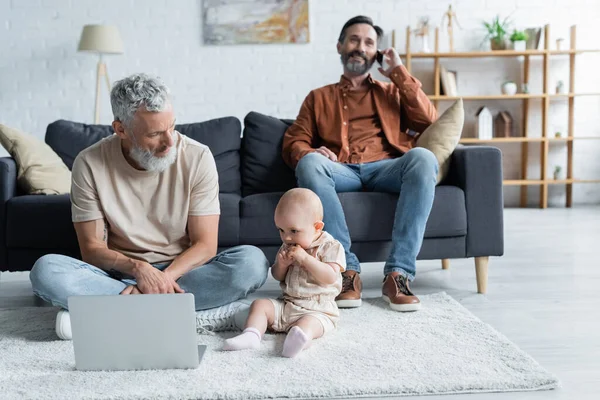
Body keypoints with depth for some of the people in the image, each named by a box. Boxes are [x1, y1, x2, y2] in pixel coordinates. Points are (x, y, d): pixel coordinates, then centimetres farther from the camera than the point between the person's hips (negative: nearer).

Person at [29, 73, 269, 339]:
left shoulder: (197, 157, -10)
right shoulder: (89, 164, -9)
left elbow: (205, 245, -10)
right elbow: (92, 248, -7)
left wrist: (161, 280, -26)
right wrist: (137, 267, -27)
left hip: (181, 271, 0)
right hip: (119, 273, 1)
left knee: (252, 261, -27)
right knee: (45, 271, -28)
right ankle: (202, 313, -28)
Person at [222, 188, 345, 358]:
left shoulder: (330, 246, -6)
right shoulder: (288, 247, 13)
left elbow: (330, 277, -20)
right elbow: (277, 277, 18)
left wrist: (305, 258, -22)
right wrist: (281, 264, -6)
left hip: (319, 309, -7)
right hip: (286, 304, 7)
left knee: (308, 323, -36)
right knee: (260, 304, -9)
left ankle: (300, 336, -68)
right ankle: (251, 335, -31)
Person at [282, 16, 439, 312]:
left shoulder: (391, 92, 29)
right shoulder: (319, 97, 27)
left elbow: (428, 120, 12)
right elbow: (293, 142, 15)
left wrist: (399, 73, 12)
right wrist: (310, 152, -10)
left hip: (384, 169, 1)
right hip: (340, 172, 0)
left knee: (423, 157, -33)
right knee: (309, 163, -34)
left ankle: (398, 273, -34)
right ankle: (347, 270, -34)